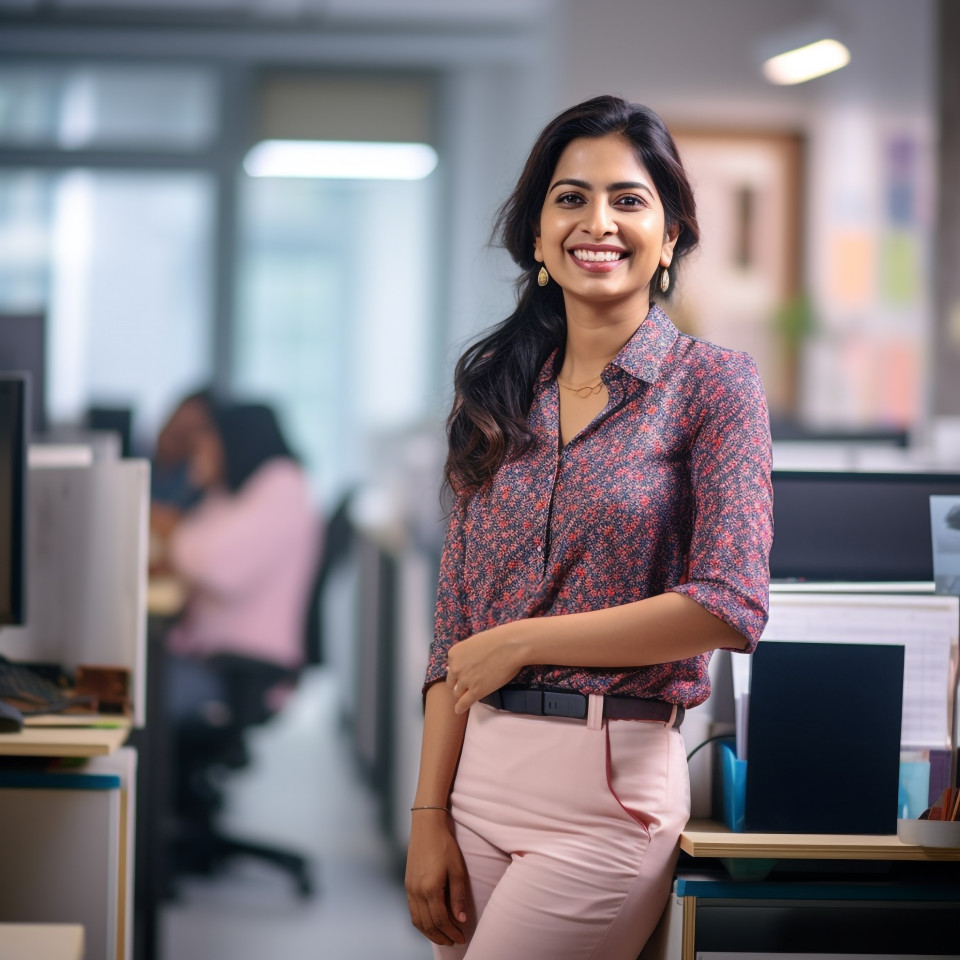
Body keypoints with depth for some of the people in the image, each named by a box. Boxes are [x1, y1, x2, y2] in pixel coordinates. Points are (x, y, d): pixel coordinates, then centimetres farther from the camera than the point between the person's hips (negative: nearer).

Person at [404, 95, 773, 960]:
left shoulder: (713, 383, -2)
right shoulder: (499, 395, 10)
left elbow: (729, 606, -13)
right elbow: (455, 637, 7)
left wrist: (520, 641, -9)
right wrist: (429, 816, -2)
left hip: (609, 786, -4)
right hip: (477, 773, 5)